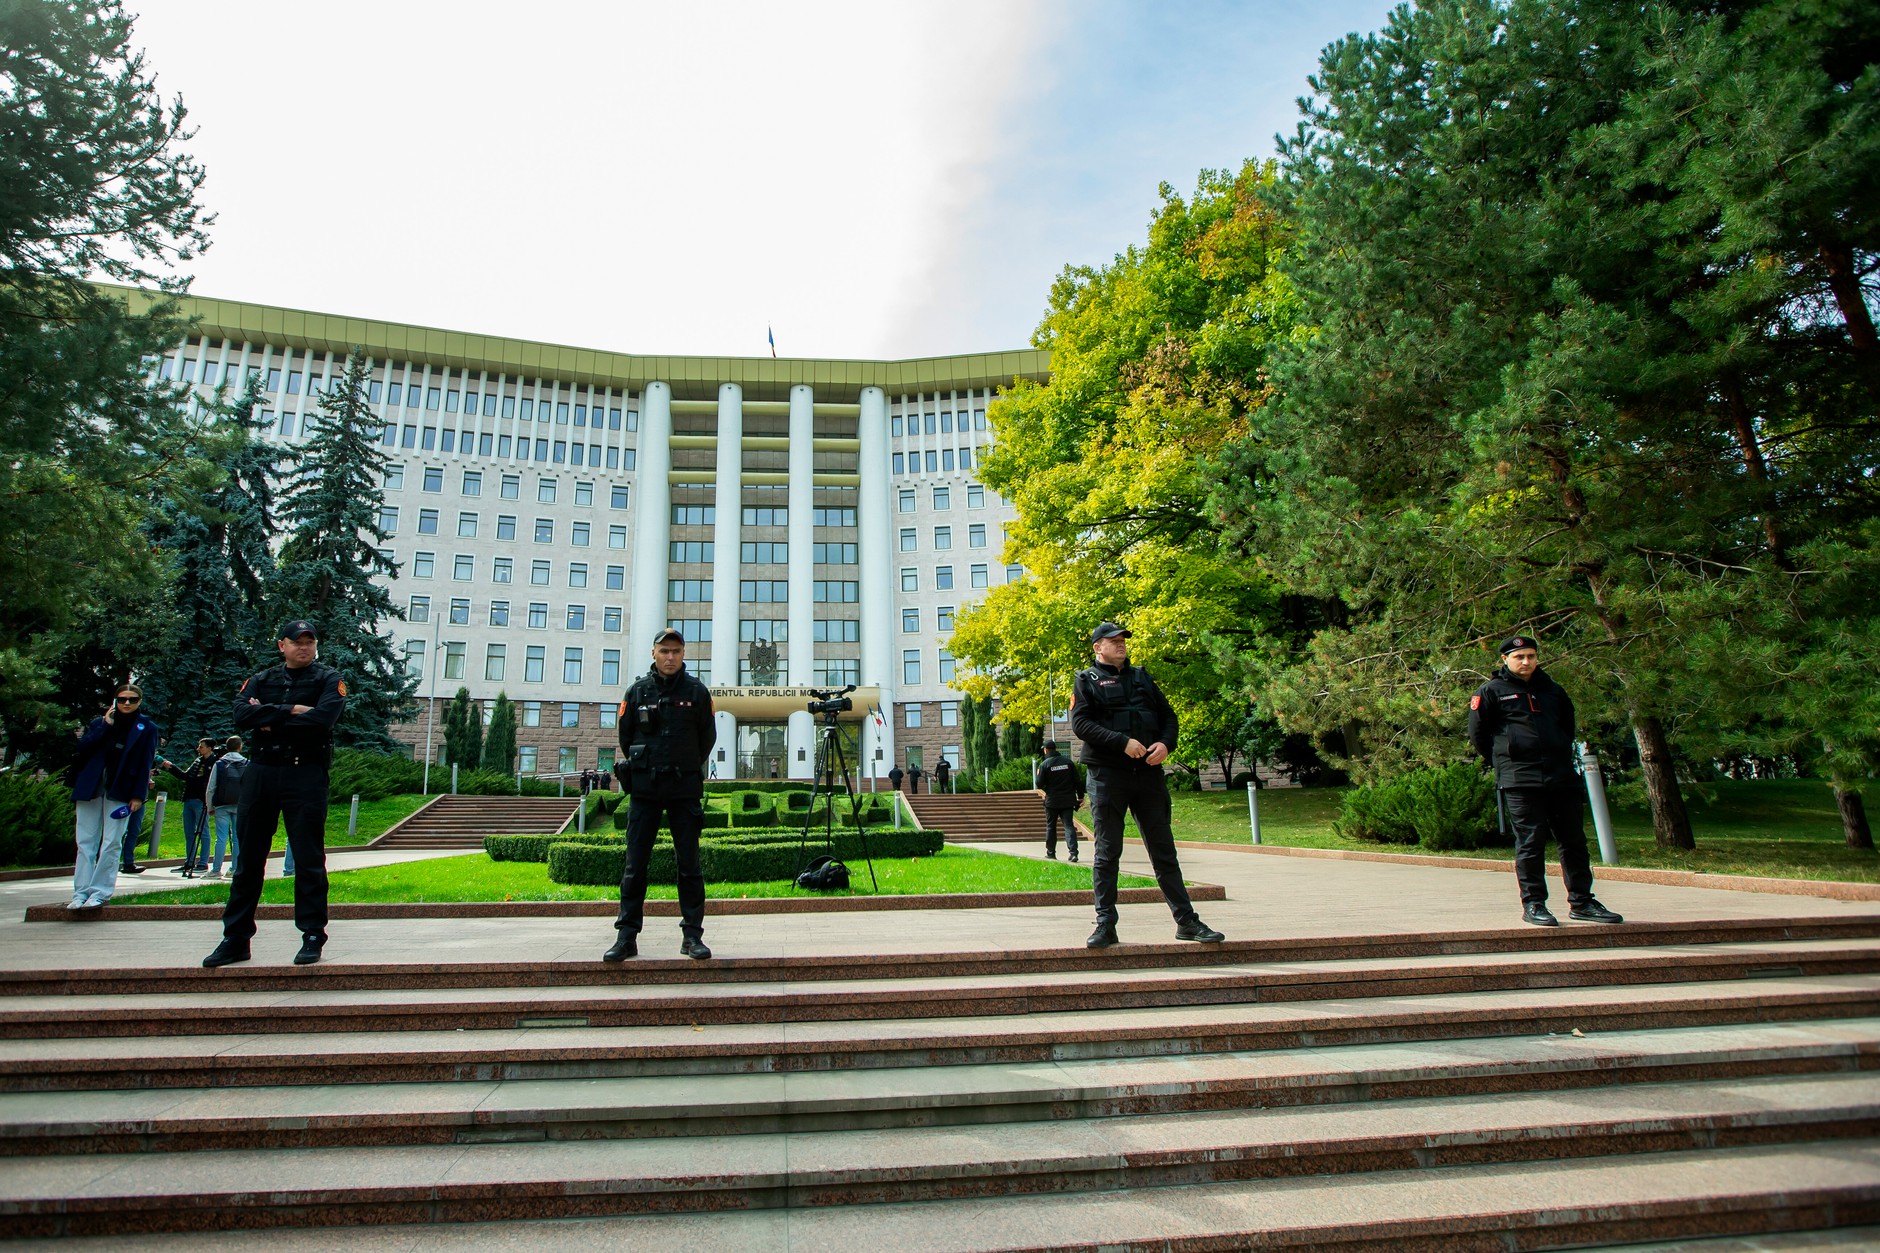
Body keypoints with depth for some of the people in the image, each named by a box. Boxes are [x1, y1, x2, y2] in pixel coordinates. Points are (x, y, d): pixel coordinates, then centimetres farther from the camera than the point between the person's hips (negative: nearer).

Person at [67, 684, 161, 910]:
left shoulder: (146, 728, 6)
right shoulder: (99, 722, 14)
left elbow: (145, 764, 1)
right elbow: (82, 747, -2)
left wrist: (138, 795, -6)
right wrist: (105, 725, -7)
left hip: (120, 791, -3)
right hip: (90, 788, 3)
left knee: (111, 844, -4)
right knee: (86, 842, 2)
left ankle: (99, 892, 0)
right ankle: (80, 893, 4)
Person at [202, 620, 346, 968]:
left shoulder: (328, 679, 3)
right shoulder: (261, 680, 14)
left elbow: (321, 719, -15)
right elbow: (241, 714, -5)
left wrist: (269, 721, -7)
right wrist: (291, 711, -13)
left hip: (305, 774, -4)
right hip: (260, 773, 4)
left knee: (309, 859, 0)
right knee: (248, 859, 8)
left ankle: (313, 936, 7)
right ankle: (236, 938, 17)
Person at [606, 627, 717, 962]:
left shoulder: (697, 691, 2)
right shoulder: (637, 691, 4)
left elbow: (708, 737, 12)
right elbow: (625, 736, 13)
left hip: (685, 789, 0)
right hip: (644, 788, 1)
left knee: (689, 865, 2)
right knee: (635, 865, 2)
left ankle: (692, 935, 9)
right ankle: (626, 937, 9)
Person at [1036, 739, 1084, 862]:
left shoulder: (1044, 764, -7)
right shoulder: (1068, 761, 1)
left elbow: (1039, 785, -8)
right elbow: (1077, 780, 3)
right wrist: (1080, 796, 11)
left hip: (1052, 801, -2)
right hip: (1068, 801, 2)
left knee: (1051, 827, 13)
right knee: (1069, 825, 0)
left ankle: (1051, 853, 19)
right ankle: (1073, 852, -15)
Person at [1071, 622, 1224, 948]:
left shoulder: (1141, 676, 18)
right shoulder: (1087, 680, 4)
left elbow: (1167, 714, 15)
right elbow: (1080, 723, -10)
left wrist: (1166, 743, -6)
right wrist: (1123, 742, -20)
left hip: (1148, 773, 4)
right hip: (1107, 775, -4)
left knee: (1164, 850, 9)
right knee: (1107, 853, 2)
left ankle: (1186, 920, 16)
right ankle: (1105, 925, 9)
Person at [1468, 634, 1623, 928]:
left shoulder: (1553, 691, 17)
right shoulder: (1491, 692, 1)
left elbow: (1568, 726, 29)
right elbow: (1478, 734, 1)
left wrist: (1561, 756, 18)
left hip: (1562, 777, 5)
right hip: (1519, 781, -5)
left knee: (1574, 839, 8)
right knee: (1530, 842, -3)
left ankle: (1581, 902, 18)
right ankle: (1533, 904, 3)